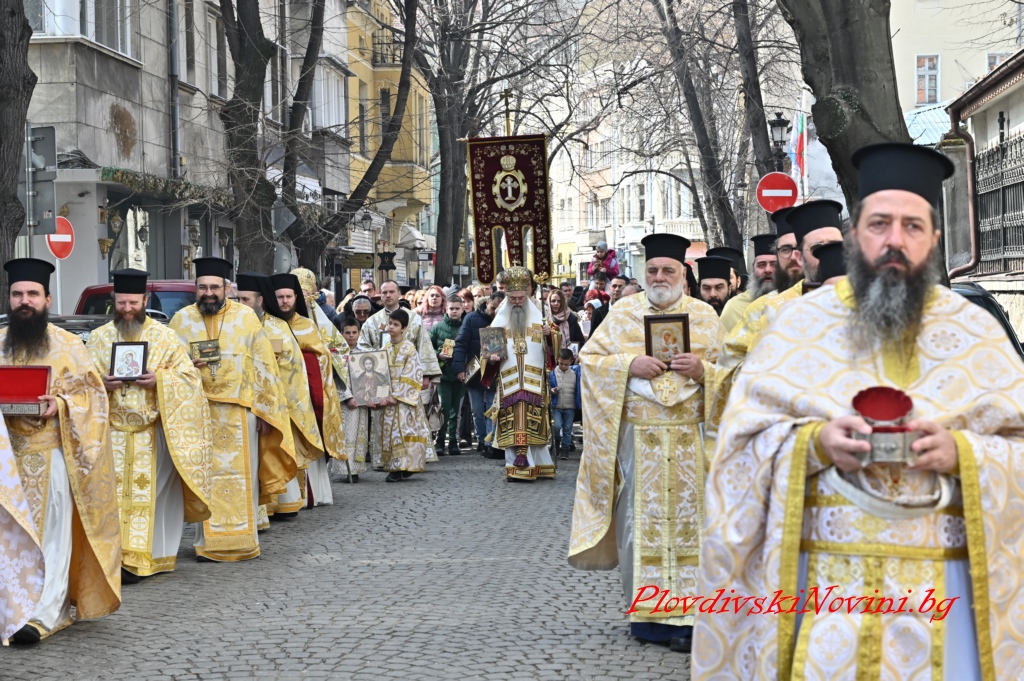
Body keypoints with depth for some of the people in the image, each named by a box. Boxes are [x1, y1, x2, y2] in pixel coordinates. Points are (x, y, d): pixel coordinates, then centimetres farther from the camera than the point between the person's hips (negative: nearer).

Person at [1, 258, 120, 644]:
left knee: (52, 534, -7)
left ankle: (43, 615, -9)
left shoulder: (67, 345, 3)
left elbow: (91, 394, 2)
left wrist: (61, 404, -16)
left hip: (52, 453, -3)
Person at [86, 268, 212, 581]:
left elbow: (189, 375, 2)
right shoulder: (99, 337, 10)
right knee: (115, 494, -4)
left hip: (151, 431, -1)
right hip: (112, 431, 1)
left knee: (146, 493, -4)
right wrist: (102, 383, -13)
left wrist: (159, 380, -15)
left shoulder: (164, 337, 4)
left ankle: (137, 556, 1)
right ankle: (117, 555, 1)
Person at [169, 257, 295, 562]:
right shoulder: (182, 319, 6)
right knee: (203, 475, 0)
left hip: (240, 410, 0)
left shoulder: (245, 317, 3)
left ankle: (244, 539, 10)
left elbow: (264, 365, 3)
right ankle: (208, 542, 6)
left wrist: (264, 409, -1)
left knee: (243, 474, 1)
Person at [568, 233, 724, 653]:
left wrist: (703, 369, -12)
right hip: (636, 434, 0)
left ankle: (686, 613, 3)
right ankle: (645, 611, 10)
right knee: (639, 522, 1)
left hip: (690, 436, 1)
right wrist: (629, 364, -11)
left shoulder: (705, 315, 8)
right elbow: (589, 358, 5)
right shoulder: (624, 313, 6)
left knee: (689, 519, -1)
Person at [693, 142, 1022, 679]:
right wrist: (815, 442, -17)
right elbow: (743, 442, 0)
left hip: (940, 581, 1)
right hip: (824, 574, -1)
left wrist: (962, 453, -15)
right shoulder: (799, 322, 3)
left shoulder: (976, 332, 6)